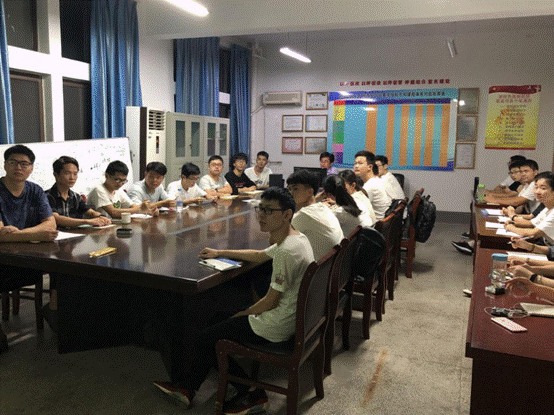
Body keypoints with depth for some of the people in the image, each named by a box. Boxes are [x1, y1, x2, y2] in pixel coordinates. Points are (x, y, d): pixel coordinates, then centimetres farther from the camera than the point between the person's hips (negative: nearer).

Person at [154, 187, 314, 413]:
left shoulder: (287, 251, -26)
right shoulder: (295, 238, 5)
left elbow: (270, 302, -21)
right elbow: (259, 255, 21)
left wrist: (242, 314, -3)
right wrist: (219, 253, 25)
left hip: (277, 326, -10)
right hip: (289, 316, 10)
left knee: (204, 341, 3)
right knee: (217, 320, 18)